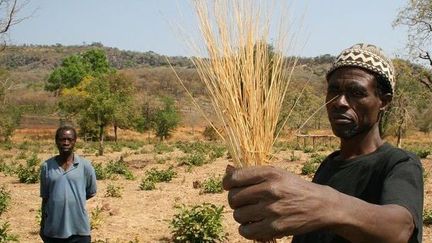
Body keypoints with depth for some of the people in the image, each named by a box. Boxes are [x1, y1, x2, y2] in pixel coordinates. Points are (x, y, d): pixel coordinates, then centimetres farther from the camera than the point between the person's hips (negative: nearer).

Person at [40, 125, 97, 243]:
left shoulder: (85, 165, -3)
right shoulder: (47, 166, 2)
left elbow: (91, 193, 10)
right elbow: (45, 198, 9)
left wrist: (74, 200, 2)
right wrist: (43, 224, 10)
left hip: (79, 229, -1)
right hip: (53, 229, 2)